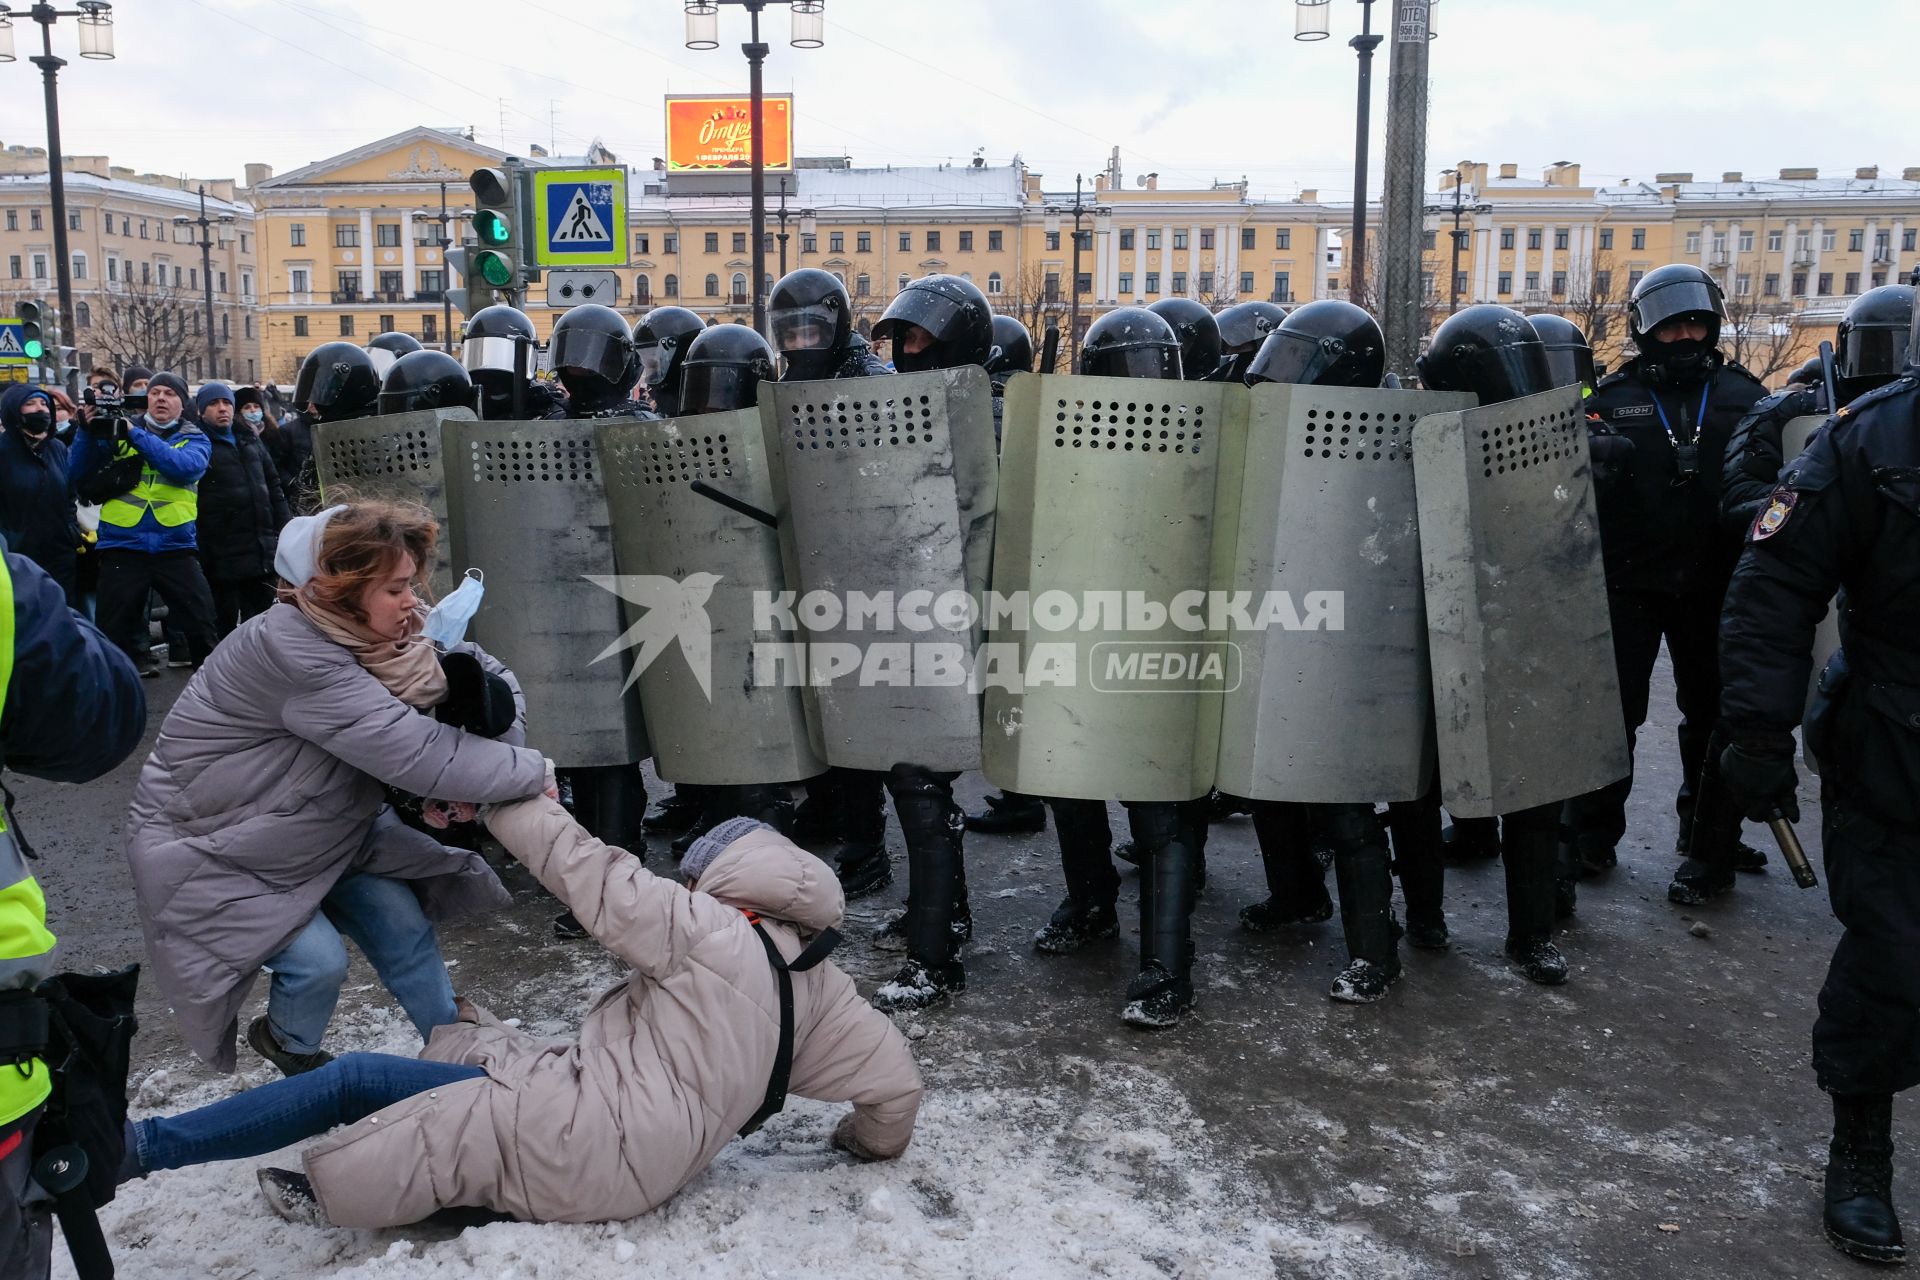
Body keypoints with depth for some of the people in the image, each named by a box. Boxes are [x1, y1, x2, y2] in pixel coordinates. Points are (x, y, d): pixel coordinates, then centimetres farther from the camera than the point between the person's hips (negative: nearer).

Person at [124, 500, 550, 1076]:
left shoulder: (363, 636, -10)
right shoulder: (291, 651, -36)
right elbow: (413, 751, -40)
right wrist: (532, 771, -32)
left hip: (317, 826, 7)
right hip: (204, 843, -7)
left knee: (402, 922, -6)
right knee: (318, 960, -13)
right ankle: (289, 1047, 20)